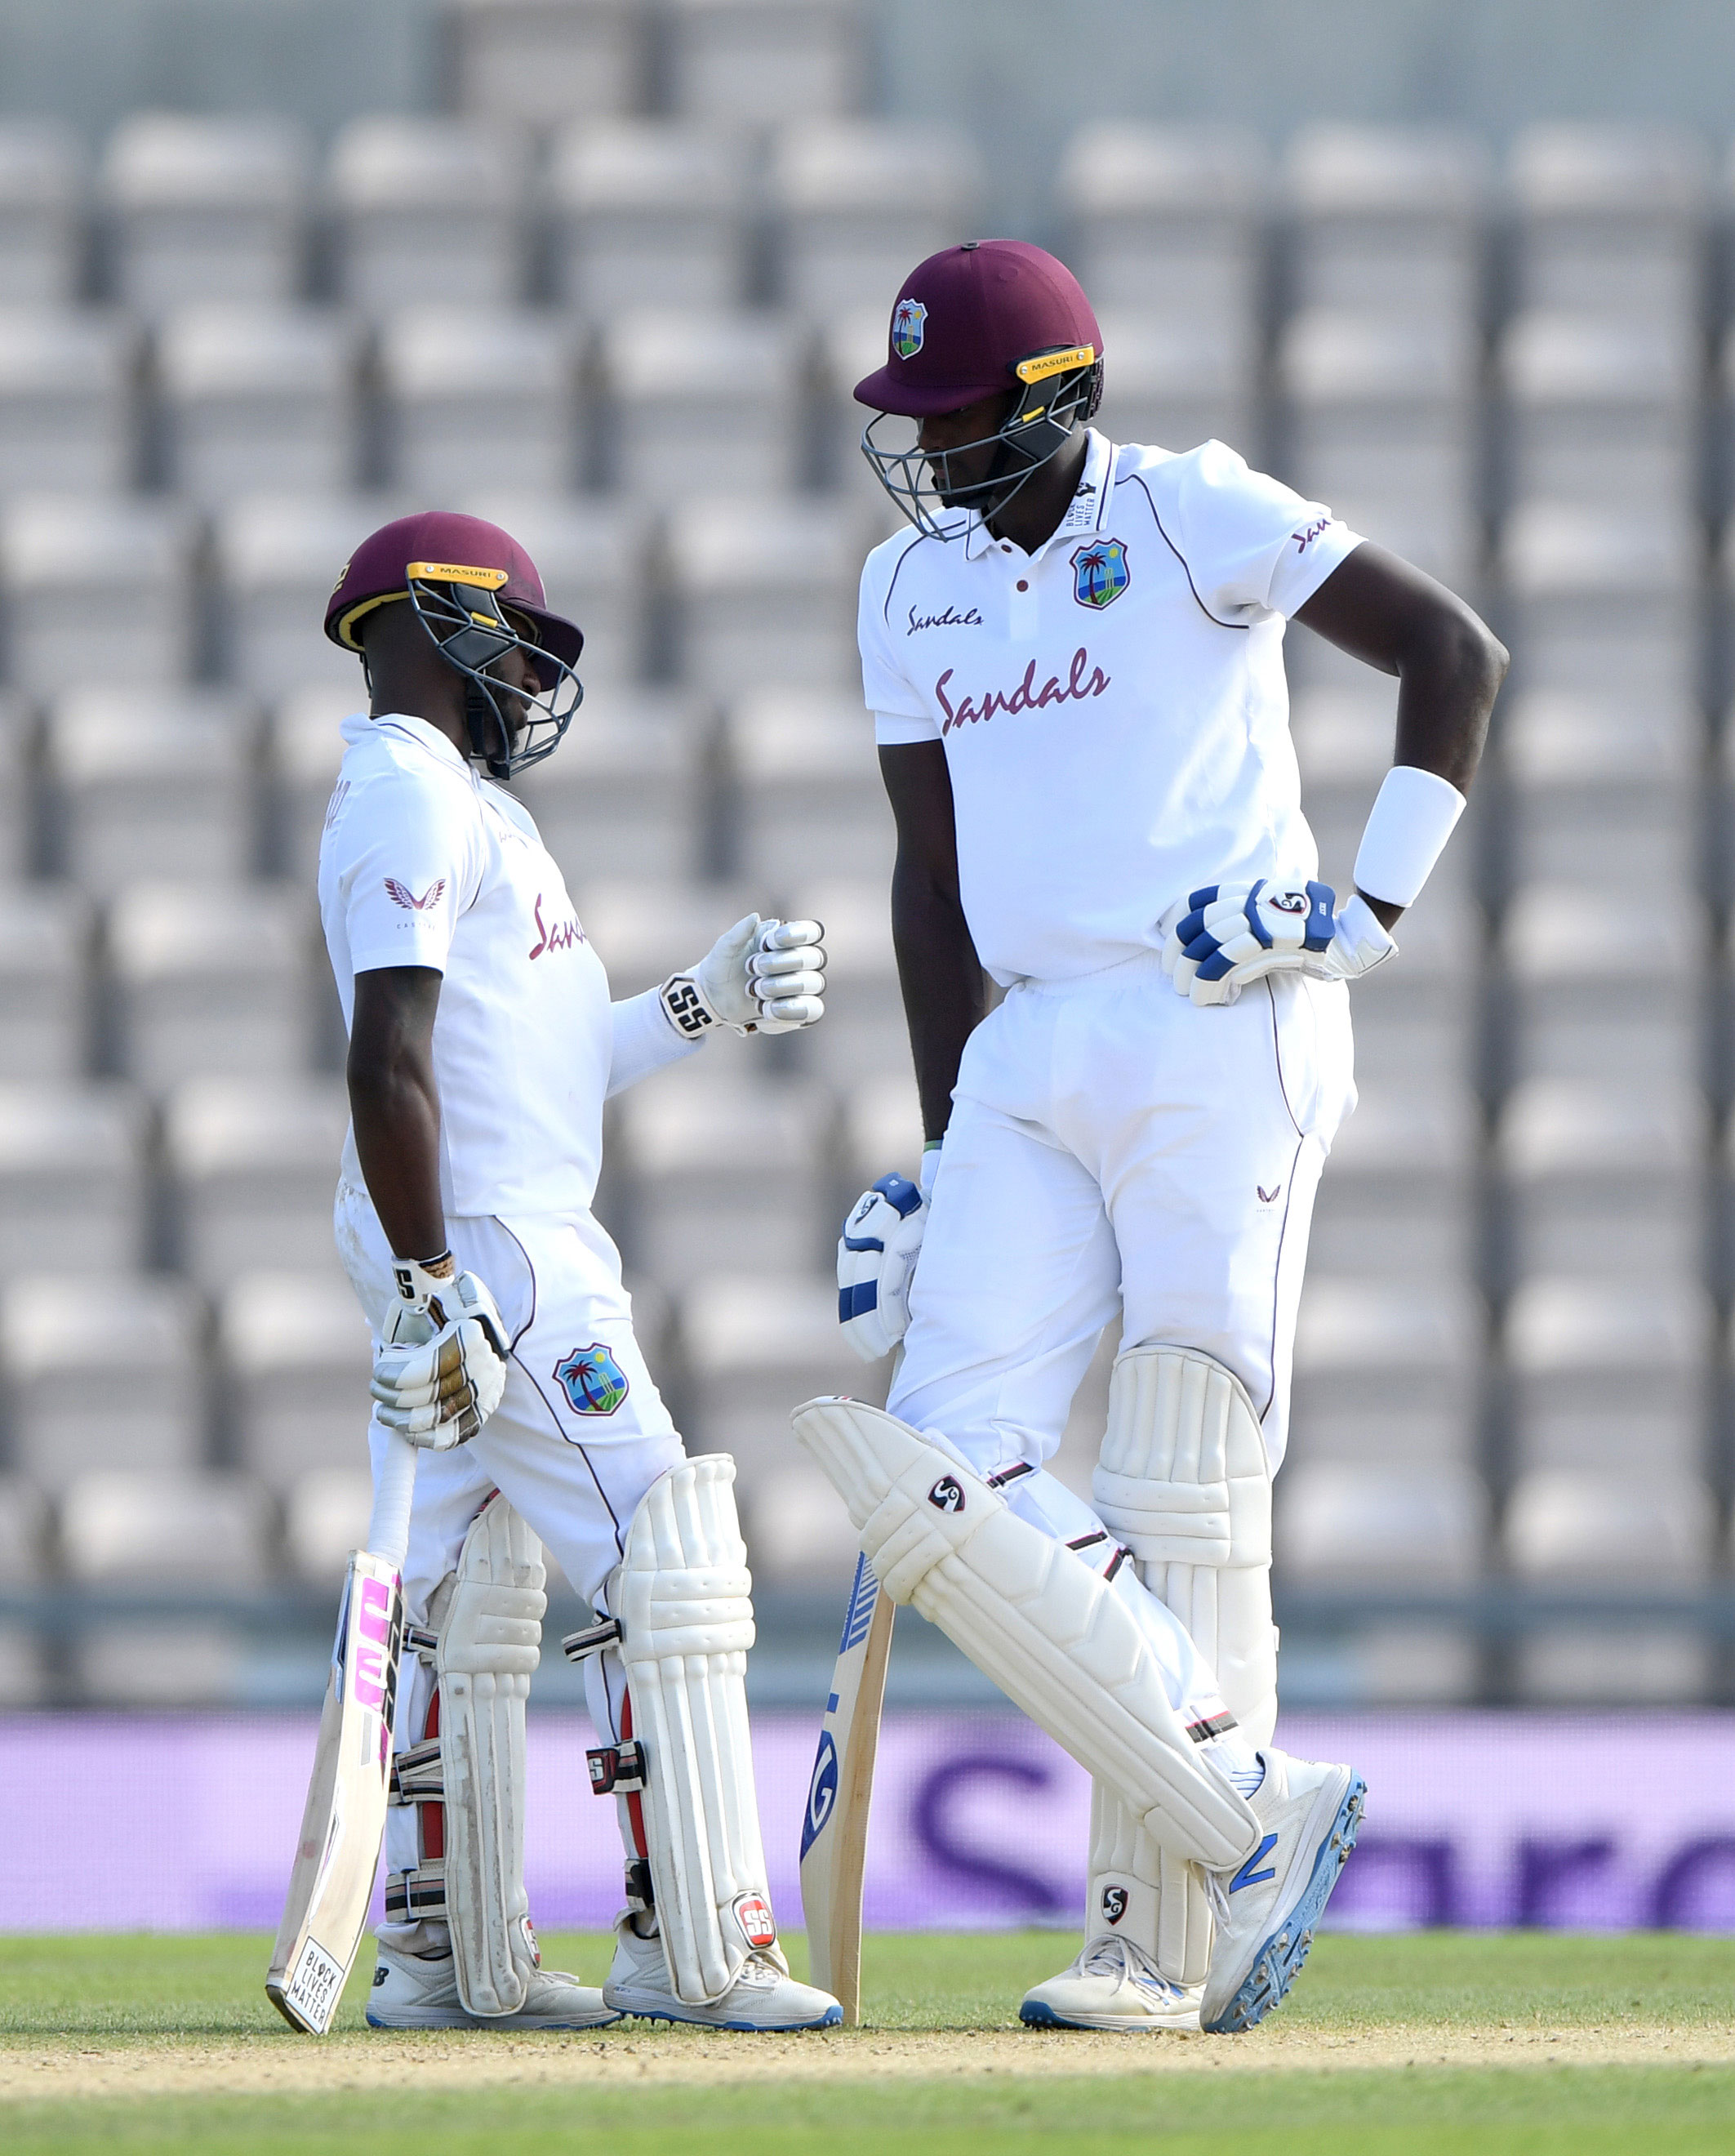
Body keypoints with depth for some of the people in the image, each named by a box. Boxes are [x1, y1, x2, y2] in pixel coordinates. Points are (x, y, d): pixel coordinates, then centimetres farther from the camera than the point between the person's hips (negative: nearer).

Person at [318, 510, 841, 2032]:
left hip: (493, 1263, 11)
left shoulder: (451, 801, 21)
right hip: (484, 1251, -11)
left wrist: (706, 1005, 15)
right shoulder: (411, 794, -12)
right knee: (661, 1567, -11)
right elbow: (388, 1062, -22)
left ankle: (447, 1960, 17)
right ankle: (693, 1950, -12)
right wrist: (430, 1292, -26)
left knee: (474, 1607, 13)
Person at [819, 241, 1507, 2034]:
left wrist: (1372, 905, -11)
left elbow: (1454, 652, -5)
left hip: (1223, 1034, -7)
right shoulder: (911, 588, 14)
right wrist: (938, 1147, 14)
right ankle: (1255, 1799, -4)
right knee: (950, 1457, -9)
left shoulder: (1193, 518, -5)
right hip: (1032, 1057, 7)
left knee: (1185, 1504, -7)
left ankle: (1160, 1941, -2)